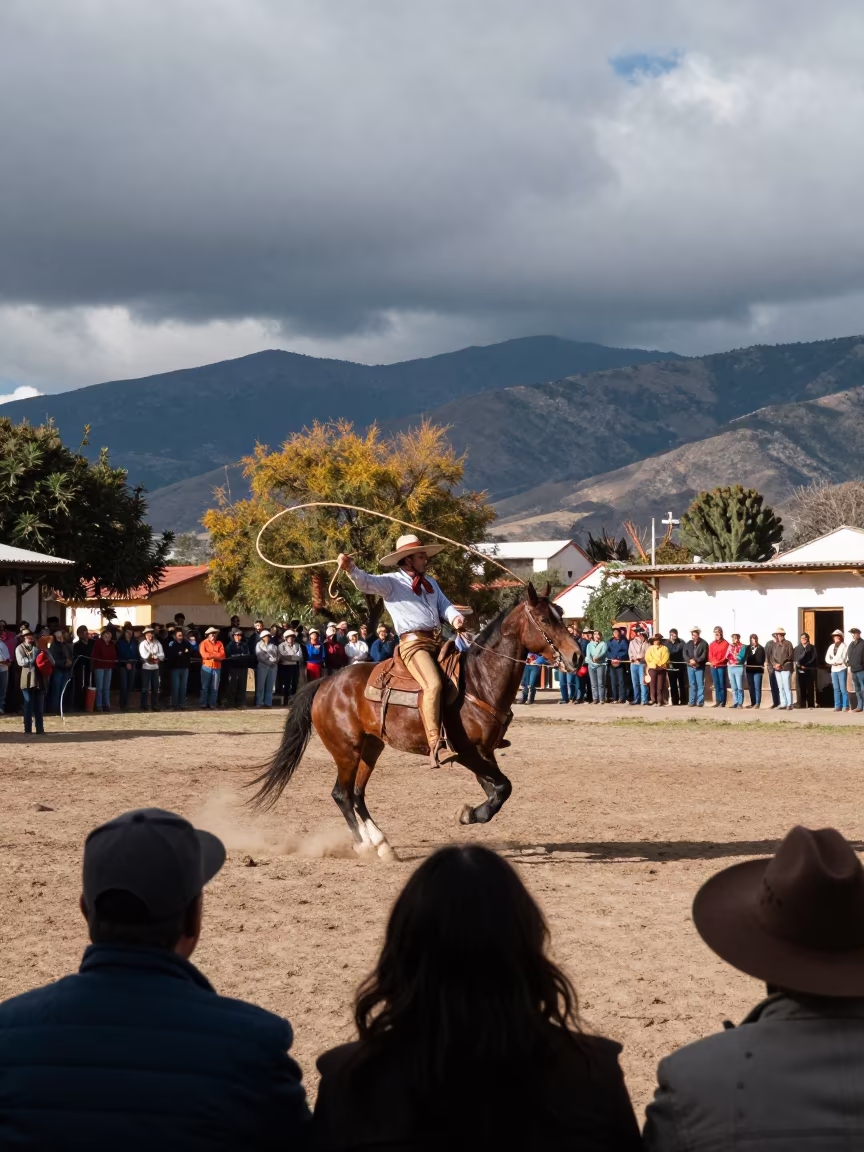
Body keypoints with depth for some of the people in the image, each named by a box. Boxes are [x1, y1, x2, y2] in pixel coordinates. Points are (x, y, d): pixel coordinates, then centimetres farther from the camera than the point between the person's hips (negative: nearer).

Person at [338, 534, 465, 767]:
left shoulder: (430, 583, 25)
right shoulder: (392, 583, 4)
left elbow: (444, 605, 16)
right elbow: (367, 583, -12)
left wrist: (455, 617, -8)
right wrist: (350, 569, -34)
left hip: (436, 642, 8)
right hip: (413, 643, -8)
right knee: (433, 684, -29)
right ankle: (436, 746, -35)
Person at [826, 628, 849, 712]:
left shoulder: (843, 646, -3)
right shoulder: (831, 647, 13)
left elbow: (843, 659, -11)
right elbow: (827, 659, 8)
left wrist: (833, 661, -5)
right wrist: (834, 662, -8)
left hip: (841, 669, -5)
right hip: (833, 670, 5)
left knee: (843, 689, -7)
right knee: (836, 689, 6)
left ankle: (845, 706, -4)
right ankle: (838, 706, 10)